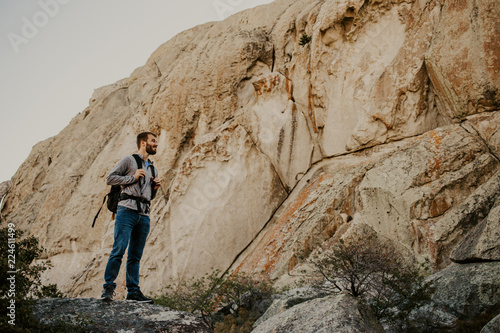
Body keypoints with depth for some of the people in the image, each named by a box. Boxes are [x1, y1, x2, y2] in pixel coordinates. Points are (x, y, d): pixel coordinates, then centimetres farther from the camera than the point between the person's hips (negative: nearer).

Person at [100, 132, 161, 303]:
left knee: (135, 256, 4)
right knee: (119, 249, -15)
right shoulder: (129, 160, 7)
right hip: (128, 210, -6)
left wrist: (155, 188, 10)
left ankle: (133, 291, 5)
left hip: (144, 215, 6)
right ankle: (108, 288, -12)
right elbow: (110, 178, -1)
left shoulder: (152, 168, 27)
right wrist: (133, 177, -8)